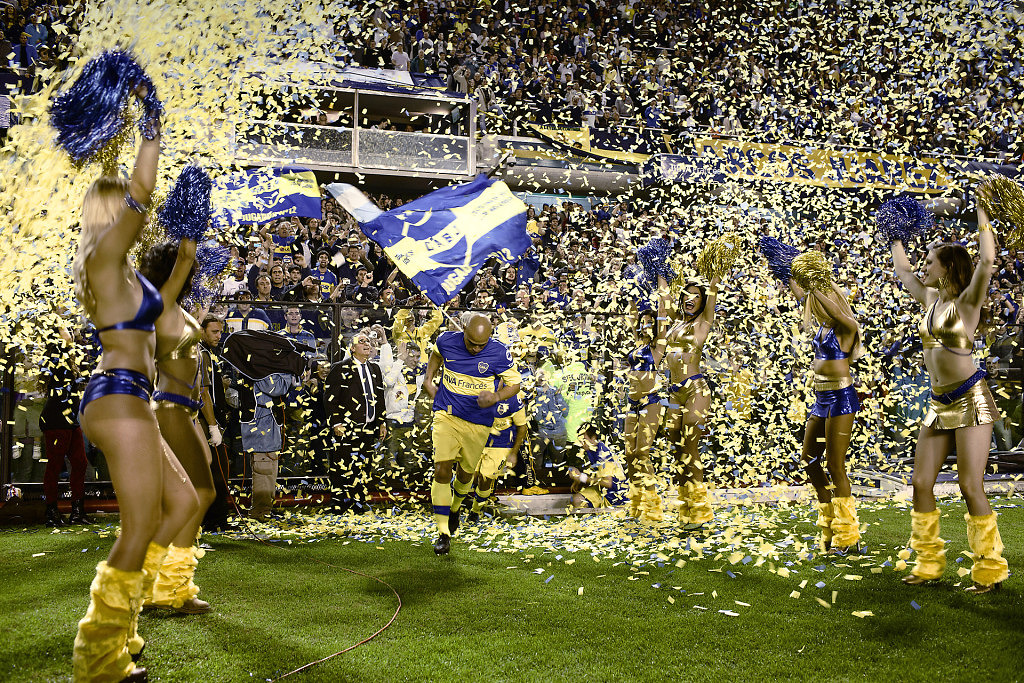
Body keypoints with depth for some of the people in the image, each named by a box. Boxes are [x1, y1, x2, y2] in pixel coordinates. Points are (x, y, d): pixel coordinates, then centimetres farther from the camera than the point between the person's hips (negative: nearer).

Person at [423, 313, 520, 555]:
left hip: (478, 423, 0)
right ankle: (443, 533, -6)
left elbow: (514, 384, -5)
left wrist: (496, 396, -24)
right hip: (447, 416, 0)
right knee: (442, 471, -14)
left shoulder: (499, 353, -15)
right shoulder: (447, 341, -8)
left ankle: (454, 506, 50)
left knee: (465, 473, 15)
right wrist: (428, 379, 9)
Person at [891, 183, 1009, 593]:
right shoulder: (930, 298, 12)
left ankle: (990, 569, 5)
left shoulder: (968, 299, -7)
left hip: (970, 399, -7)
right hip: (940, 403, 7)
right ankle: (929, 564, 15)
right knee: (921, 483, 5)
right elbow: (902, 271, 28)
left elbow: (987, 260, -24)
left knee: (970, 486, -7)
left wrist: (981, 211, -19)